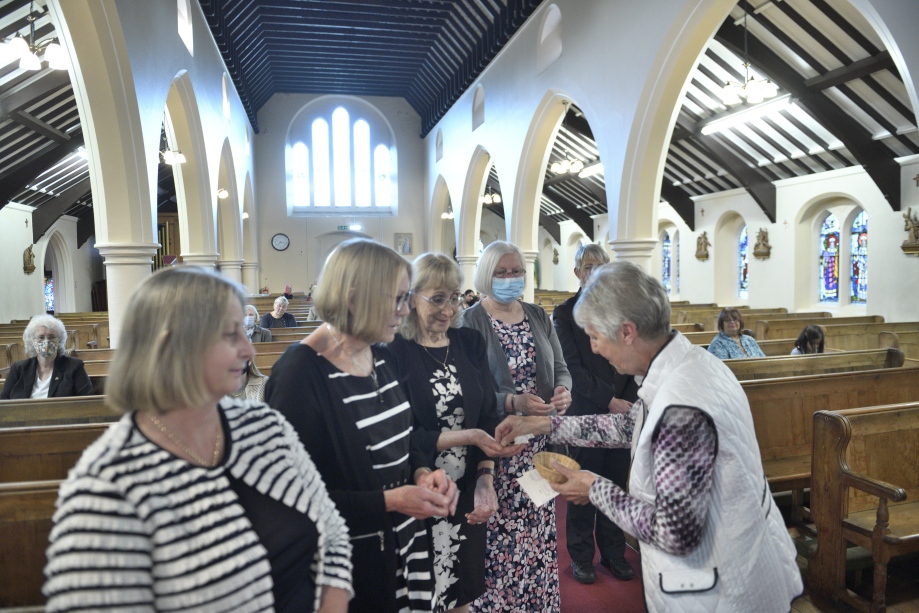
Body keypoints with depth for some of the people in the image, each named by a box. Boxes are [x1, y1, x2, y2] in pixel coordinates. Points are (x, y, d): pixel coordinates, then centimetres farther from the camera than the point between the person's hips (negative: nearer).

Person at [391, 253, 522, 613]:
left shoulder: (470, 343, 3)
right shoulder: (395, 352, -12)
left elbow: (489, 418, 2)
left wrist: (486, 479, -9)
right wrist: (467, 436, -20)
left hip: (469, 492, 4)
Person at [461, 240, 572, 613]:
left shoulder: (538, 316, 7)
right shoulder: (470, 322, -10)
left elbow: (560, 367, 7)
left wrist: (563, 391, -15)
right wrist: (513, 403, -28)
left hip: (539, 443, 5)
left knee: (538, 525, 16)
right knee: (500, 532, 2)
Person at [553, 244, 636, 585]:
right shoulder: (564, 313, -4)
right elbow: (574, 367, -10)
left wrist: (629, 400, -7)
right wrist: (609, 400, -15)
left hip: (621, 412, 4)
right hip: (586, 413, -3)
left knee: (616, 483, 13)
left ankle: (613, 552, 30)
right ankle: (580, 555, 25)